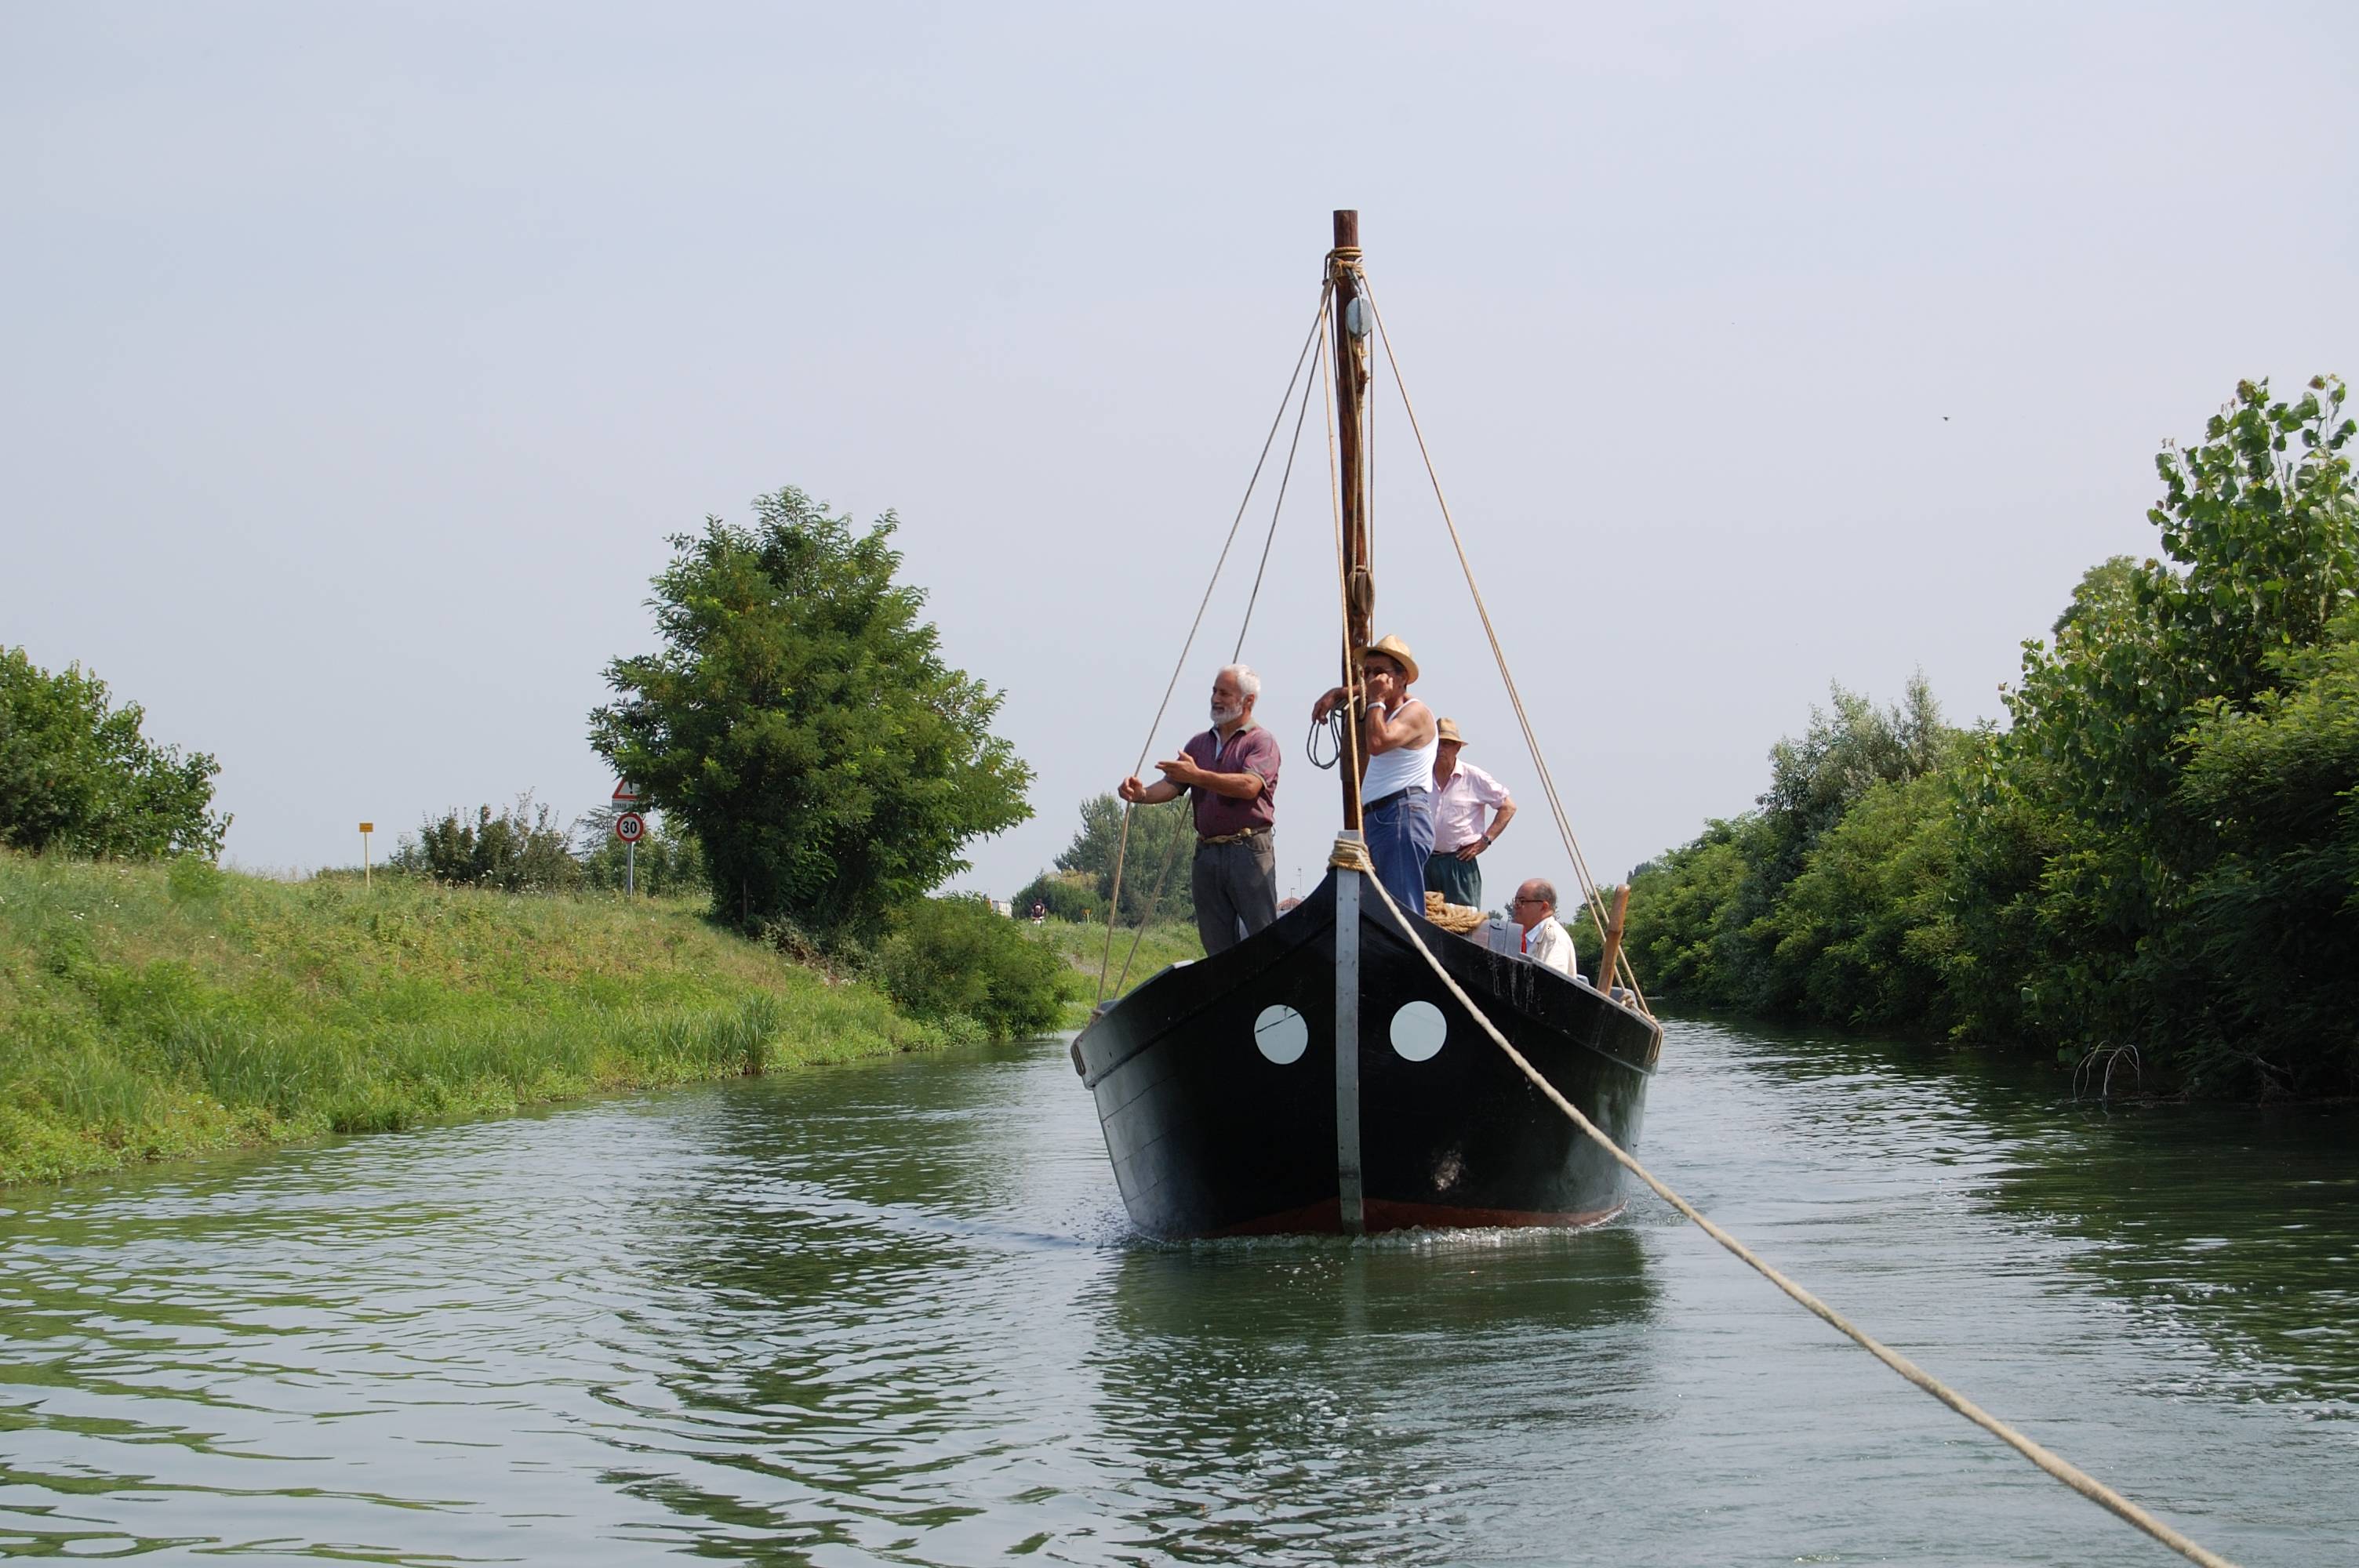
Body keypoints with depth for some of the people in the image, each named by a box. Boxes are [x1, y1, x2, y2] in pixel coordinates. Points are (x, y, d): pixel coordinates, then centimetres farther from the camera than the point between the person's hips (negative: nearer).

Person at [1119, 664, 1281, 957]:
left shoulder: (1261, 741, 0)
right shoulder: (1200, 743, 20)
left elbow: (1249, 786, -18)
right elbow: (1172, 784, 9)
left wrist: (1198, 775, -24)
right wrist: (1142, 794, -12)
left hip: (1249, 852, -6)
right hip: (1207, 853, 6)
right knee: (1217, 945, 6)